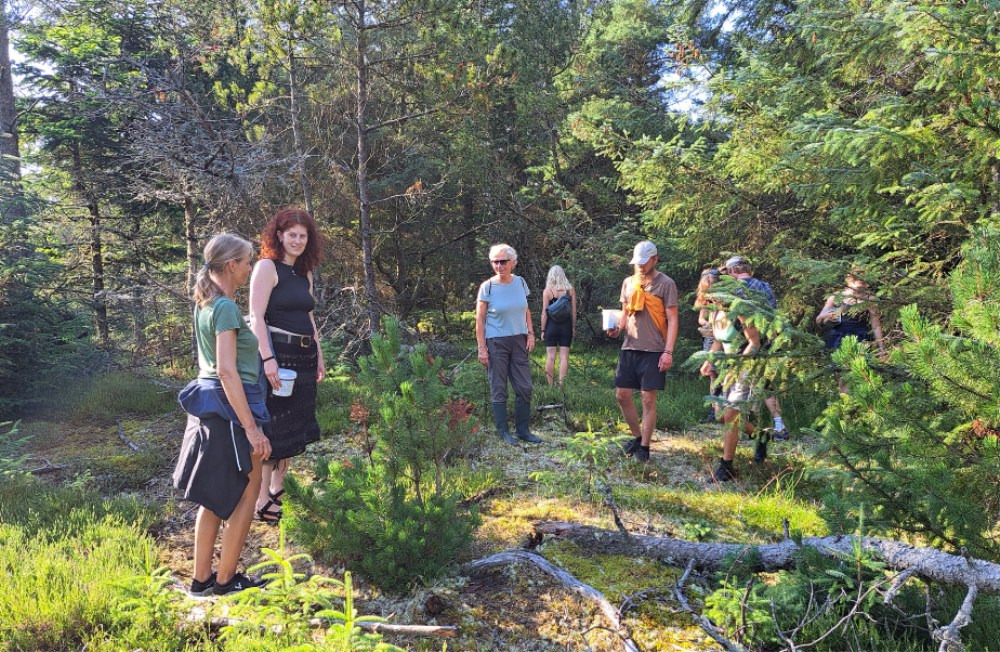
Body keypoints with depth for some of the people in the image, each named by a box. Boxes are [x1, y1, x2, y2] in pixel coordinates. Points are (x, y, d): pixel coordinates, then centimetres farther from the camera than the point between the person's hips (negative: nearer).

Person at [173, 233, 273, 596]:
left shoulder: (205, 304, 11)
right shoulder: (225, 307, -18)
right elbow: (227, 372, -24)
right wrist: (252, 429, -23)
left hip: (208, 406, 9)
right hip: (231, 407, -9)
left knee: (215, 497, 17)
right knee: (246, 496, 5)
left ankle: (202, 579, 27)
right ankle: (225, 581, 16)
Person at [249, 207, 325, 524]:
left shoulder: (304, 273, 15)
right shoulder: (267, 266, -7)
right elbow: (256, 316, -15)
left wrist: (319, 357, 18)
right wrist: (267, 358, -23)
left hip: (303, 357, 8)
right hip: (277, 355, -8)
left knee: (295, 426, 14)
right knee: (273, 428, -4)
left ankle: (279, 489, 28)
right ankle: (263, 502, 5)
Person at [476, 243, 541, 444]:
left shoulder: (520, 282, 4)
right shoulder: (487, 287, -8)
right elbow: (480, 320, -6)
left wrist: (531, 334, 3)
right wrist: (481, 348, -11)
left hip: (519, 341, 4)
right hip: (496, 342, -4)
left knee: (524, 388, 6)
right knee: (499, 390, 3)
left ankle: (523, 430, 18)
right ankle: (503, 432, 14)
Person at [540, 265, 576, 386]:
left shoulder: (547, 291, -4)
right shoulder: (570, 290, 1)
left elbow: (544, 312, -5)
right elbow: (574, 311, 2)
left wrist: (543, 330, 1)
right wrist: (573, 328, 10)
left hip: (551, 326, -1)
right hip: (566, 326, 1)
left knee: (550, 356, 3)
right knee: (564, 356, 2)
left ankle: (550, 385, 4)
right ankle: (561, 384, -2)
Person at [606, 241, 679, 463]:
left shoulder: (665, 284, -4)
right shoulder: (628, 282, 12)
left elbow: (672, 320, -6)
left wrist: (668, 352, -14)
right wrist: (617, 328, -2)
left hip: (653, 351, -5)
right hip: (629, 348, 5)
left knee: (648, 399, -1)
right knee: (622, 395, 5)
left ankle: (644, 447, 11)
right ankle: (637, 436, 25)